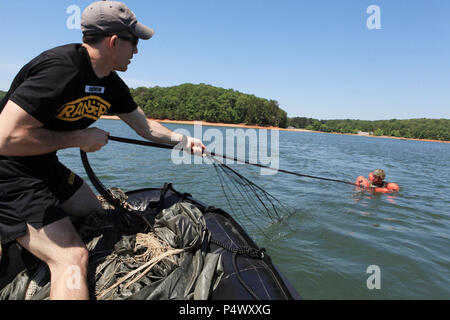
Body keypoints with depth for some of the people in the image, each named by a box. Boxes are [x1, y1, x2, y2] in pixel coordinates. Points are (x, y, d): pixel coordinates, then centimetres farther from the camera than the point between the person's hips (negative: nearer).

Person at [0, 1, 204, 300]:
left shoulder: (112, 85, 1)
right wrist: (79, 138, -22)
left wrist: (183, 140, 13)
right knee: (72, 257, -18)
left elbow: (145, 126, 15)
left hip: (46, 167, 10)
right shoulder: (61, 68, -27)